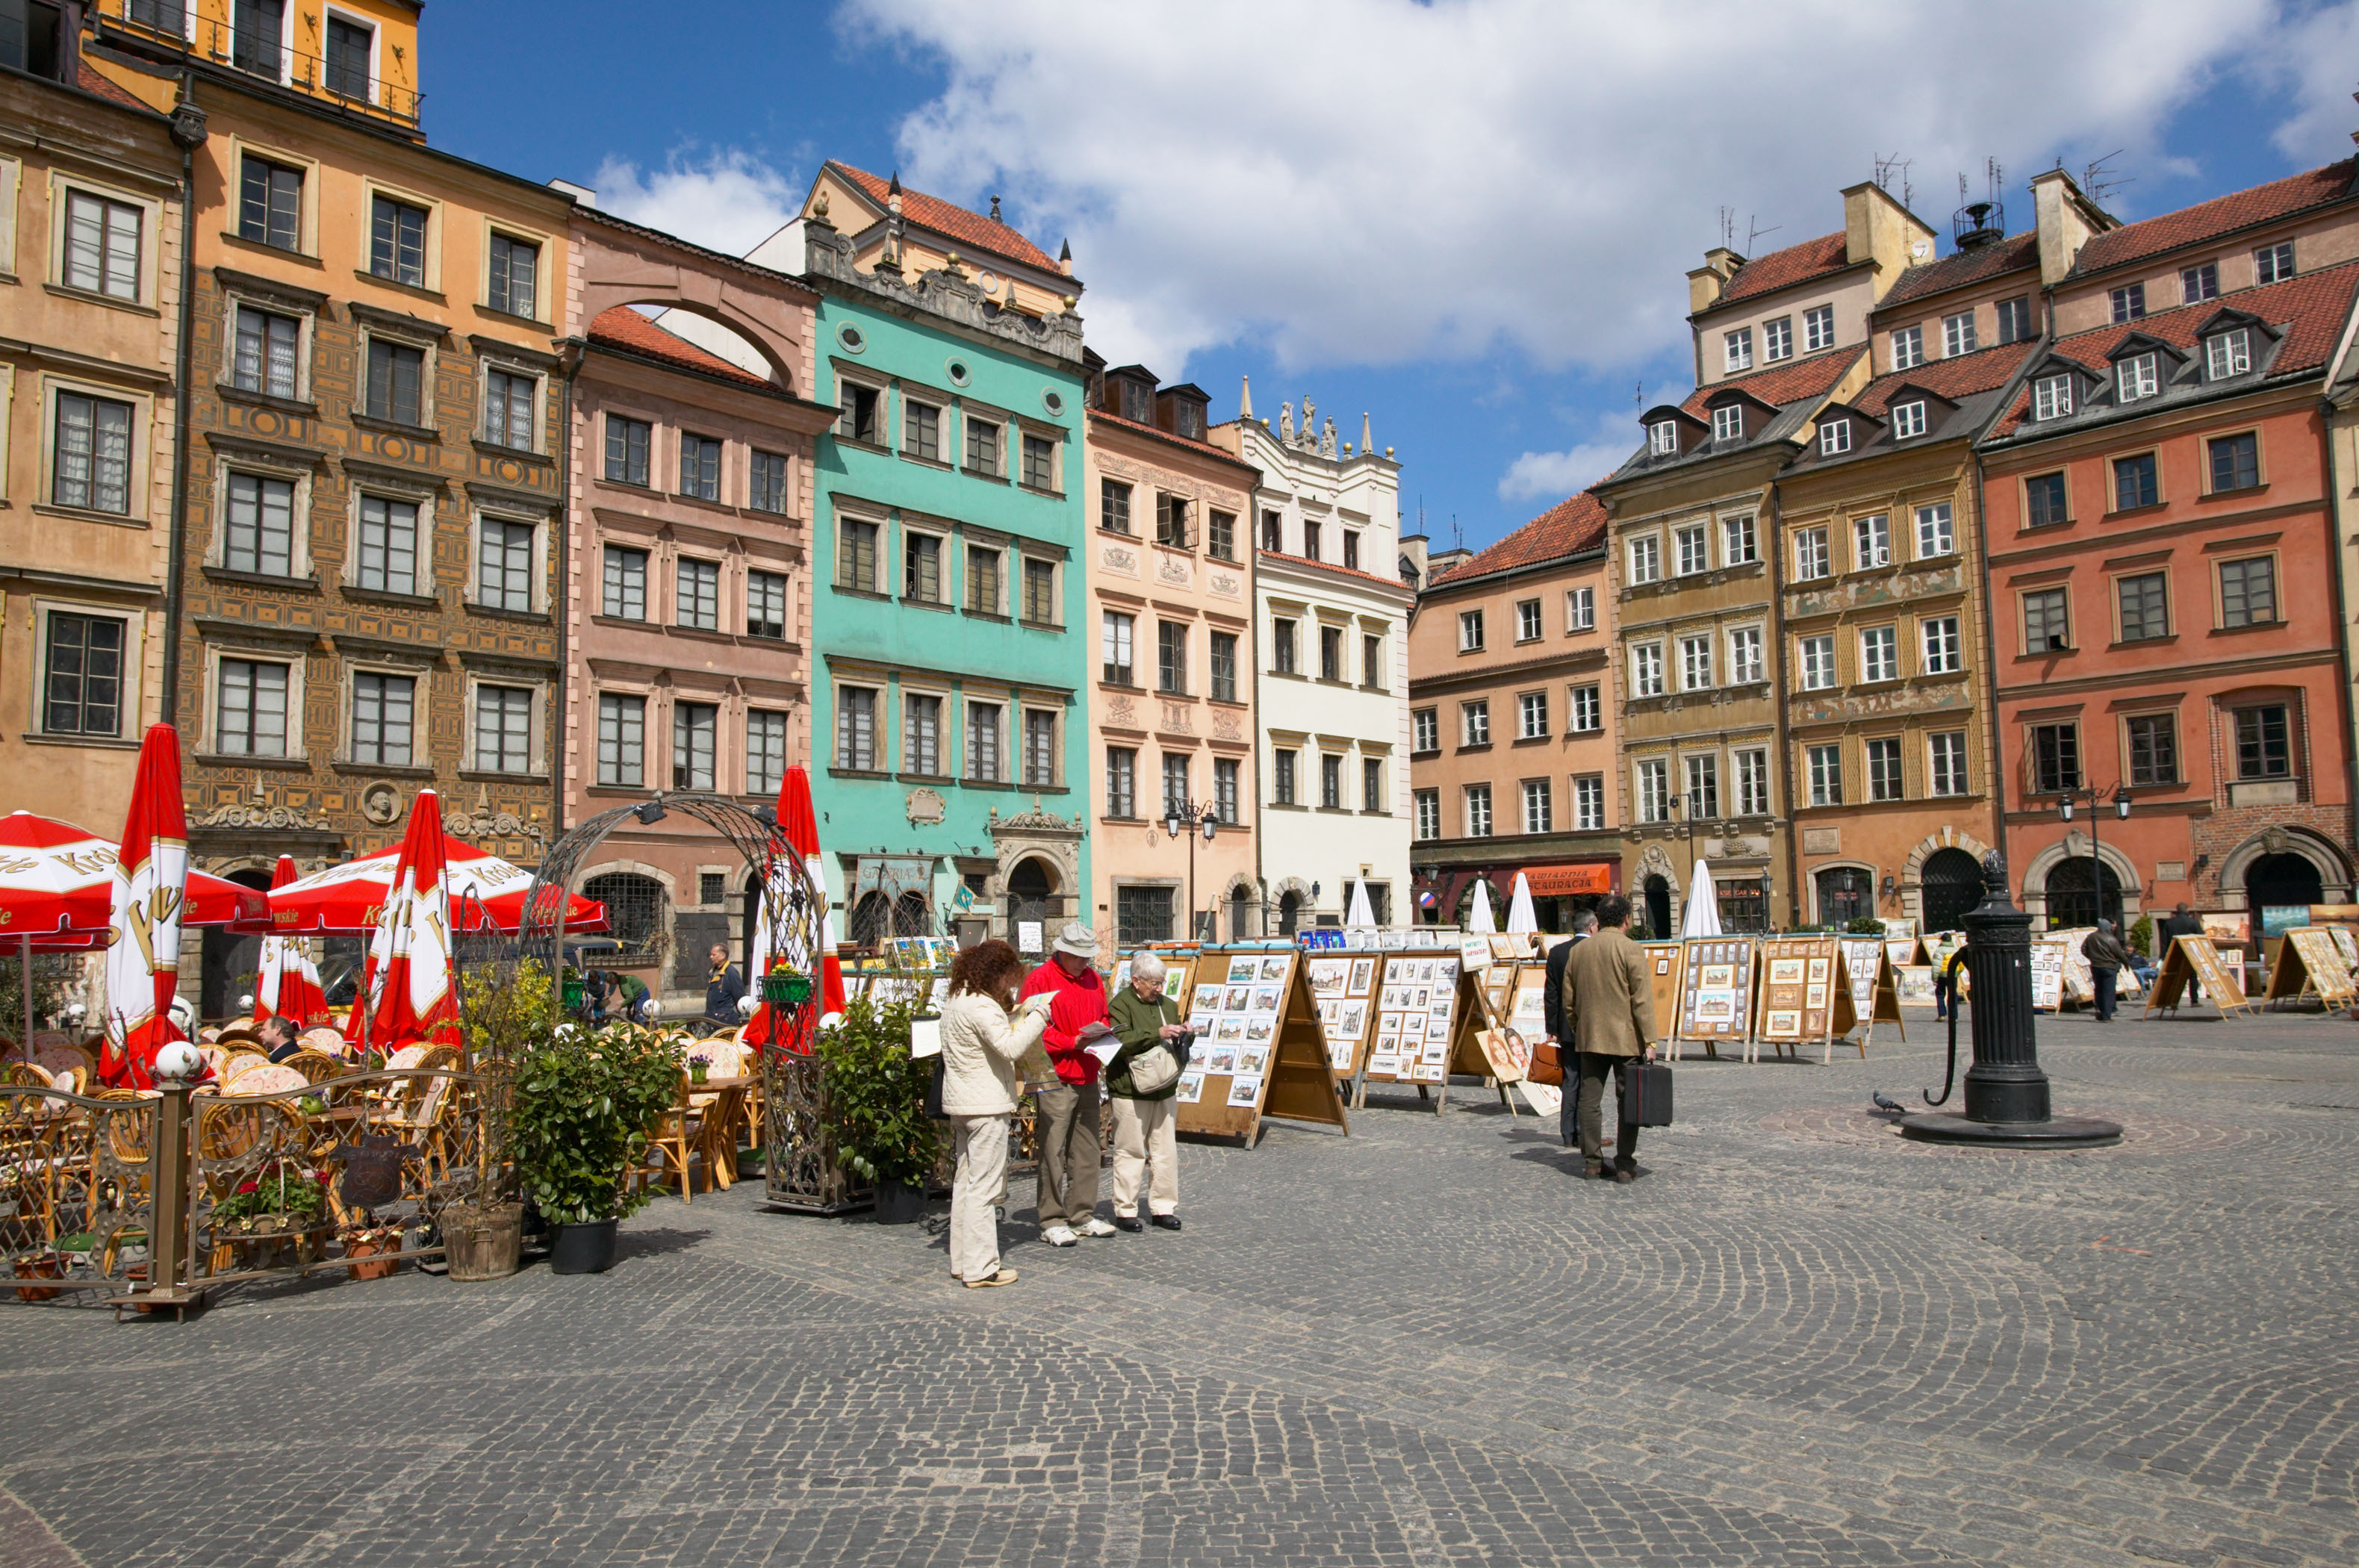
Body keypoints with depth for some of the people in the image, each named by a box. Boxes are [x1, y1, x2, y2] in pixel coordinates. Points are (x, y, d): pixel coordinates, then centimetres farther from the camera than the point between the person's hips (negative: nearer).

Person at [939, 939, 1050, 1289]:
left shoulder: (956, 1001, 13)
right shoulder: (981, 1006, -18)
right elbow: (1011, 1047, -26)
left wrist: (1015, 1013, 13)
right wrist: (1039, 1016, -18)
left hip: (961, 1103, 10)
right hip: (986, 1106, -10)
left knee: (965, 1182, 15)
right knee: (983, 1187, -6)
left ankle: (961, 1262, 21)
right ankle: (980, 1269, -2)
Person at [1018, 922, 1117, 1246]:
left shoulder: (1093, 979, 15)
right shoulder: (1040, 980, -7)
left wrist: (1101, 1034, 1)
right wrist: (1073, 1042, -17)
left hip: (1087, 1076, 7)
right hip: (1056, 1078, -7)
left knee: (1087, 1149, 11)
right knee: (1053, 1151, -3)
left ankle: (1083, 1216, 20)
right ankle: (1053, 1222, 4)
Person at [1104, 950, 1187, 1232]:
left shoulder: (1168, 1005, 17)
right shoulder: (1120, 1005, -6)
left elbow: (1179, 1049, 25)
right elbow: (1121, 1042, -20)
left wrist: (1183, 1036, 2)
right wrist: (1157, 1034, -23)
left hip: (1164, 1090, 7)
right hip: (1130, 1093, -7)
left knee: (1165, 1152, 8)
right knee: (1130, 1151, -2)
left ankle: (1163, 1208, 16)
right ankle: (1125, 1211, 7)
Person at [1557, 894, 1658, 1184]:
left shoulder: (1578, 951, 7)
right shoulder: (1630, 950, -9)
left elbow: (1568, 1000, 11)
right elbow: (1642, 1000, -12)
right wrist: (1649, 1041, -10)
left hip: (1590, 1038, 4)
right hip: (1626, 1039, -4)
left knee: (1590, 1101, 8)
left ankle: (1592, 1161, 12)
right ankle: (1625, 1165, 2)